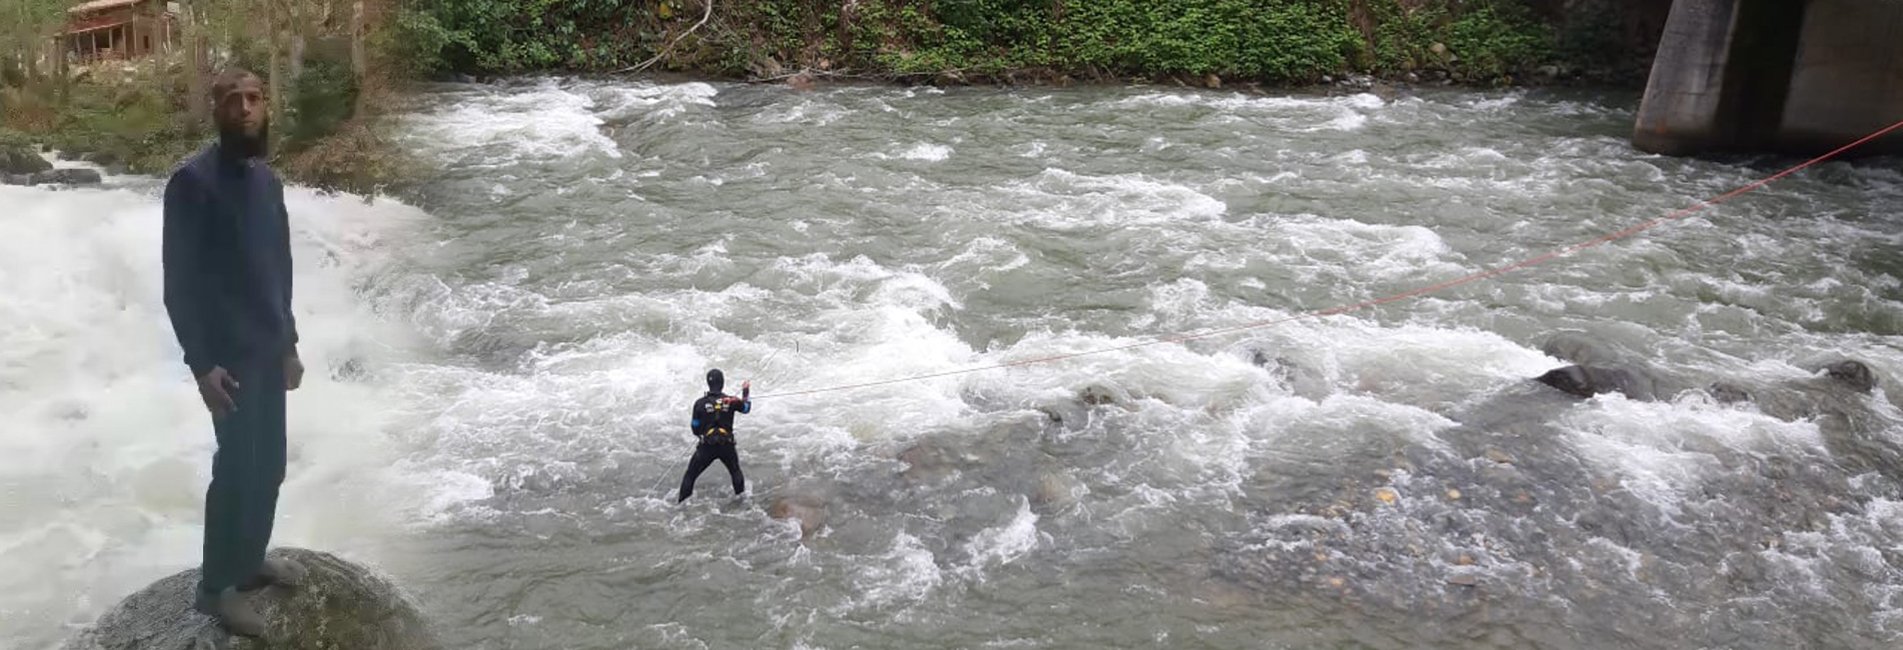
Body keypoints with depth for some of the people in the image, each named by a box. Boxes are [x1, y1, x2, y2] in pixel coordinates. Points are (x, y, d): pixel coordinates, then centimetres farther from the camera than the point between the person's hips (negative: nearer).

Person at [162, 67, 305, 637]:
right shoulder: (193, 181, -15)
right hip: (230, 354, -7)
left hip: (270, 349, 7)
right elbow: (179, 281, -16)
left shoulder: (266, 180, 8)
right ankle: (216, 587, 11)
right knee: (237, 468, -2)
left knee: (268, 465, 15)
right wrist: (202, 363, -19)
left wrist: (289, 343, 16)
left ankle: (250, 560, 32)